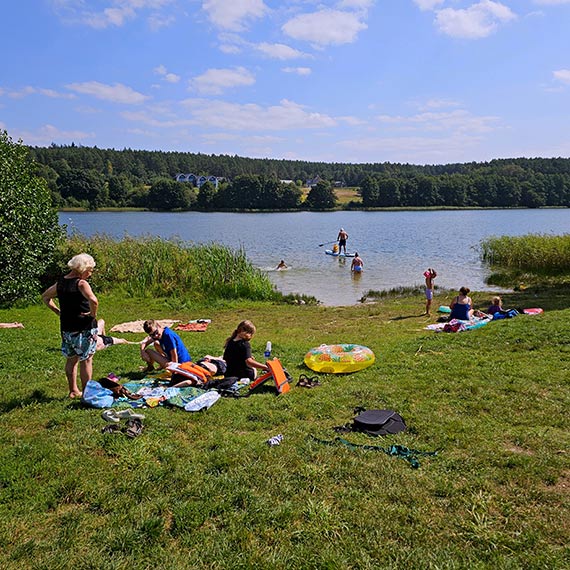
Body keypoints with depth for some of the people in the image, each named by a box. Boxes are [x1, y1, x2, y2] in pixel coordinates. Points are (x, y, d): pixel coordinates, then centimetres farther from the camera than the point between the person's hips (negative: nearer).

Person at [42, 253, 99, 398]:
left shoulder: (61, 282, 6)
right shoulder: (81, 283, -17)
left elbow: (45, 296, 21)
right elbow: (93, 301, -34)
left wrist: (58, 311, 15)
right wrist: (93, 314, -16)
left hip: (66, 327, 7)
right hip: (84, 327, -7)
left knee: (71, 359, 20)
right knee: (86, 360, 5)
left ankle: (73, 391, 30)